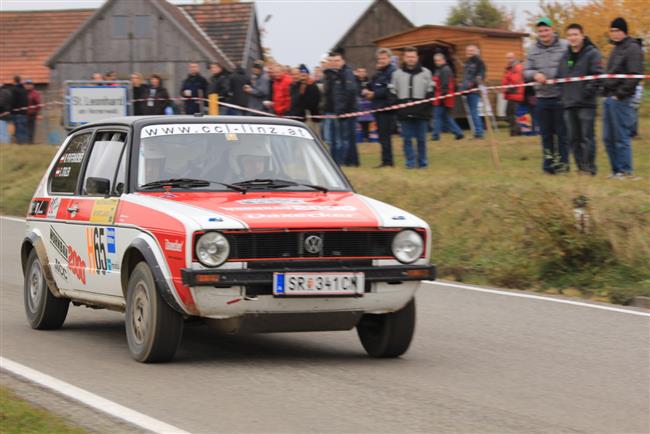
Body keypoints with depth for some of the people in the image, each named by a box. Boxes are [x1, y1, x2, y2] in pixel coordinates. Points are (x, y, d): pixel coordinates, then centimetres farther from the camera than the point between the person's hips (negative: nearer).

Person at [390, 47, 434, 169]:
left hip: (421, 112, -1)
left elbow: (430, 92, 7)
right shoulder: (397, 74, 9)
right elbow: (393, 93, 12)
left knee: (421, 139, 3)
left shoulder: (426, 73, 6)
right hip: (404, 113, 1)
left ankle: (422, 162, 14)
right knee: (407, 139, 0)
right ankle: (410, 162, 4)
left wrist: (427, 108, -4)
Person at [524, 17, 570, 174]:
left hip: (561, 96, -4)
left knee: (562, 132, 0)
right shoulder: (533, 50, 9)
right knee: (546, 133, 9)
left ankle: (563, 161, 8)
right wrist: (534, 74, -12)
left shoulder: (565, 46, -3)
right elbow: (526, 72, 9)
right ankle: (548, 163, 16)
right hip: (542, 98, 4)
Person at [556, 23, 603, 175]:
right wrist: (563, 95, 10)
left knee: (587, 137, -8)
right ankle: (580, 166, 13)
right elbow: (559, 77, 22)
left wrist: (588, 91, -19)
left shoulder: (592, 54, -3)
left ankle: (589, 167, -5)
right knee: (573, 138, 7)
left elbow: (597, 76, -11)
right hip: (568, 104, 7)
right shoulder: (565, 56, 17)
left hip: (586, 104, -7)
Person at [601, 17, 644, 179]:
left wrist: (620, 94, -18)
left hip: (621, 99, -9)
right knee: (608, 138, 10)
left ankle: (625, 171, -3)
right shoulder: (616, 49, 20)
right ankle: (616, 170, 16)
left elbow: (635, 75, -17)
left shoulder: (633, 49, -9)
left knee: (621, 137, -7)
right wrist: (606, 91, 13)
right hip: (609, 98, 9)